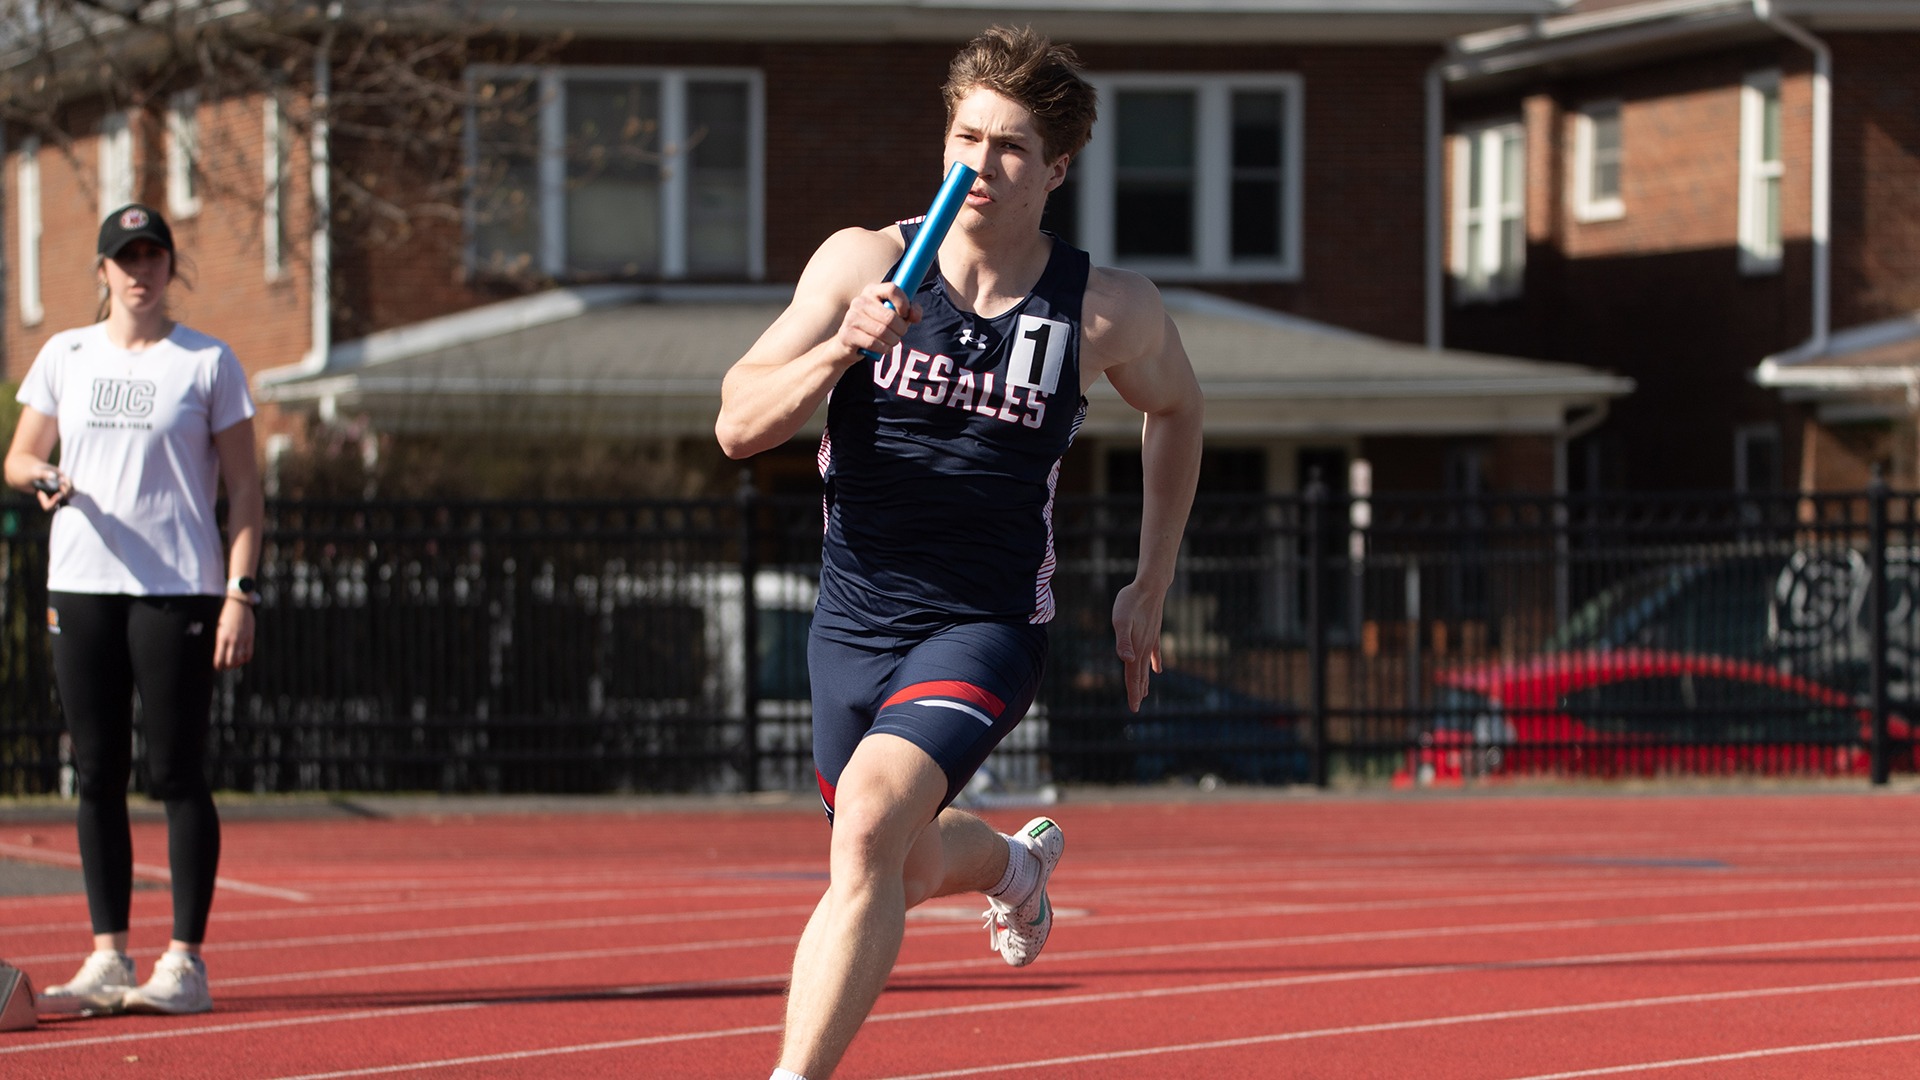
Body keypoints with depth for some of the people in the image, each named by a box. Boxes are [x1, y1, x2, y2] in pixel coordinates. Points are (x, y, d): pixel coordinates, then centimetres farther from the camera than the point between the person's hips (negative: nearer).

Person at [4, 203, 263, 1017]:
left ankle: (185, 963, -2)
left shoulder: (207, 363, 2)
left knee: (176, 774, -5)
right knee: (97, 774, 4)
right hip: (81, 584, 3)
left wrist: (240, 592, -8)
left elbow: (243, 489, 1)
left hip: (179, 587, -3)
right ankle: (108, 956, 9)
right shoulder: (65, 355, 11)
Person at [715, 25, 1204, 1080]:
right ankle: (1016, 863, 59)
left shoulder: (1111, 311, -5)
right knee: (906, 871, 22)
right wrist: (841, 349, -28)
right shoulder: (864, 264, -6)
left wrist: (1151, 586, 17)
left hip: (985, 627, -3)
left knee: (869, 824, -29)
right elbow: (739, 426, -11)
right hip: (854, 622, 3)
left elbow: (1175, 407, 17)